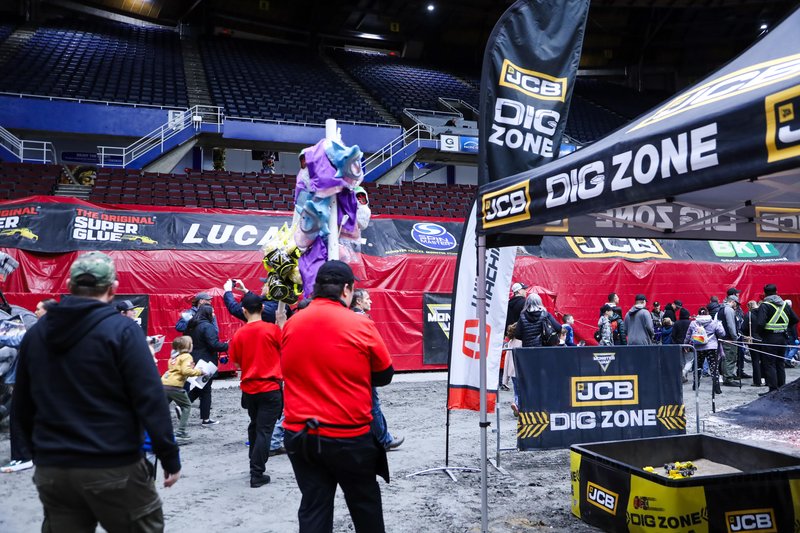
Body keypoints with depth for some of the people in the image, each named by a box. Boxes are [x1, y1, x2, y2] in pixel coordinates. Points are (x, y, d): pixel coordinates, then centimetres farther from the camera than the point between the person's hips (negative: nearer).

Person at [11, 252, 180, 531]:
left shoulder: (35, 334, 5)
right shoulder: (122, 330, -12)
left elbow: (22, 408, 13)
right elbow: (150, 400, -16)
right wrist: (170, 457, -9)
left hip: (51, 469, 5)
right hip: (114, 467, -5)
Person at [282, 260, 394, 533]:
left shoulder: (290, 325, -1)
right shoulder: (361, 325, -12)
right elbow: (385, 375, -1)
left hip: (300, 435, 3)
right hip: (350, 437, -3)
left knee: (313, 508, 12)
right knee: (365, 504, 17)